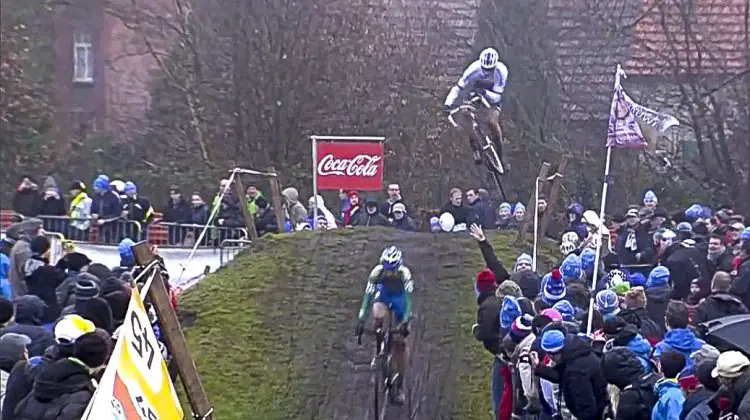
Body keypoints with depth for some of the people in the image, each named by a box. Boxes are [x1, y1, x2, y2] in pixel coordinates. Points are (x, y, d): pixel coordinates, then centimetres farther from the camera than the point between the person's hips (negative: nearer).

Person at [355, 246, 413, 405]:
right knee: (377, 316, -36)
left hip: (400, 298, -1)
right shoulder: (377, 272, -31)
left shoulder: (404, 274, -34)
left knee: (399, 343, -5)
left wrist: (406, 322, -50)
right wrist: (361, 319, -41)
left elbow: (408, 299, -38)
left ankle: (400, 385, 3)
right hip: (383, 295, 1)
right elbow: (367, 296, -32)